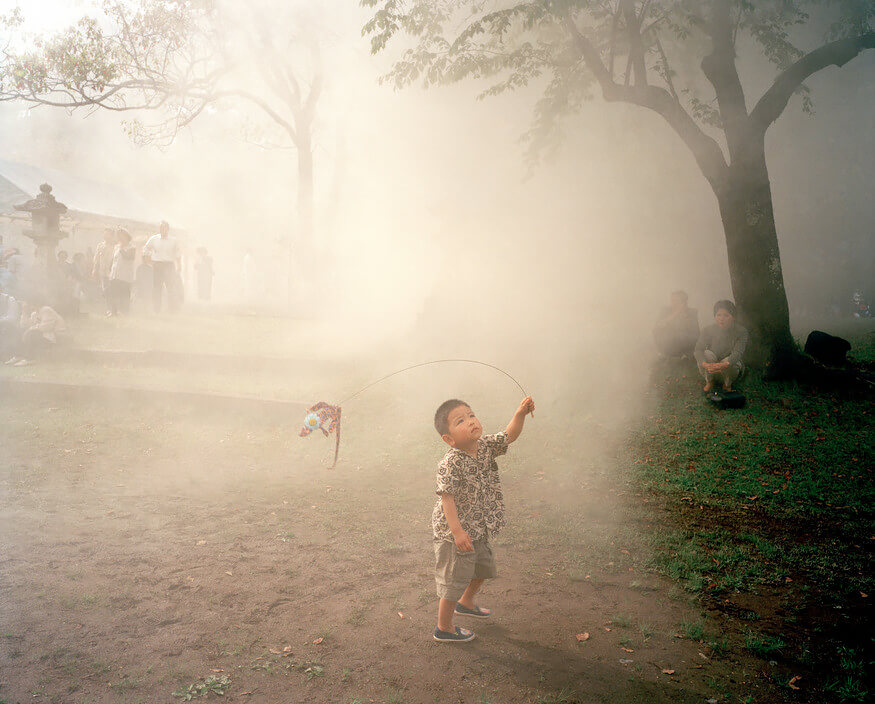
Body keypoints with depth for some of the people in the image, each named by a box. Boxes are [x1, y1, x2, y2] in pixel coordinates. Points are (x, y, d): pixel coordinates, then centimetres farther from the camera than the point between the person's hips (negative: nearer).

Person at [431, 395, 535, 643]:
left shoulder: (485, 446, -3)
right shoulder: (450, 464, -26)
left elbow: (509, 436, 3)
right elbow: (447, 499, -27)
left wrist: (520, 413, -15)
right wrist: (458, 531, -30)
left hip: (478, 529, 9)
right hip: (454, 532, -8)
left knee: (484, 568, 27)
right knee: (454, 578, 4)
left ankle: (466, 603, 54)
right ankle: (443, 628, 23)